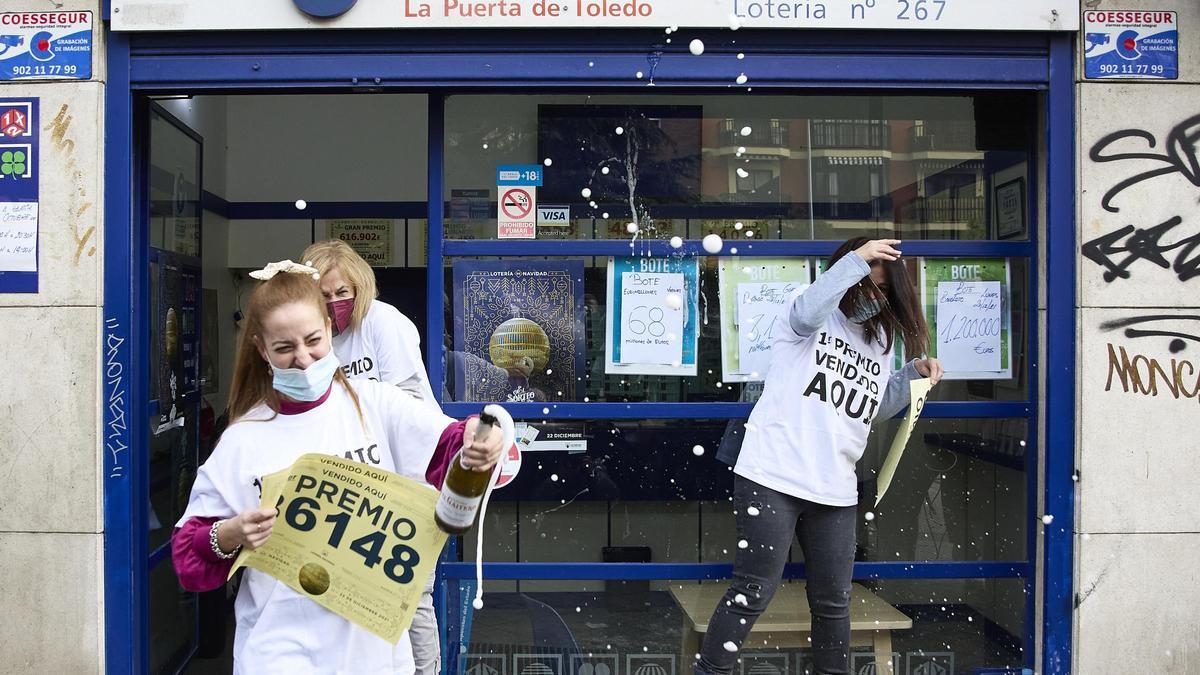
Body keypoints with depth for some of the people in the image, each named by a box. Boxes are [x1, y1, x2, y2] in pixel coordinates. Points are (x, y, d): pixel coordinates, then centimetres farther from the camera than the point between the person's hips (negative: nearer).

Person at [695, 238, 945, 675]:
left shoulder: (880, 341, 18)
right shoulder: (820, 318, 0)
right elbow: (805, 312, -26)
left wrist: (913, 375, 12)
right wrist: (855, 261, -28)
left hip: (835, 492, 6)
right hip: (772, 478, -6)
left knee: (833, 603, 13)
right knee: (753, 592, -4)